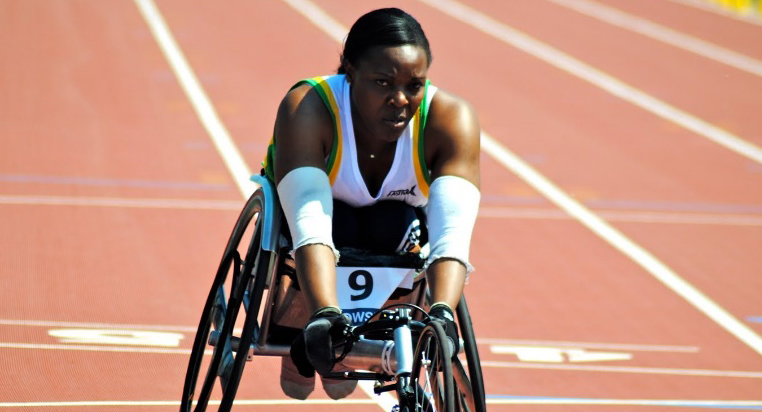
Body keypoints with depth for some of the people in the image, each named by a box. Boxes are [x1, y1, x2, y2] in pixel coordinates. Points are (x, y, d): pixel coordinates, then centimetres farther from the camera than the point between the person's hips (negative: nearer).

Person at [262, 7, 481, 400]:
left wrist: (442, 314, -62)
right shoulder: (307, 109, -37)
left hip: (393, 215, 2)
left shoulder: (450, 119, -32)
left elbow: (453, 235, -44)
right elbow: (310, 225, -49)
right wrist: (324, 315, -65)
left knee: (400, 225, -33)